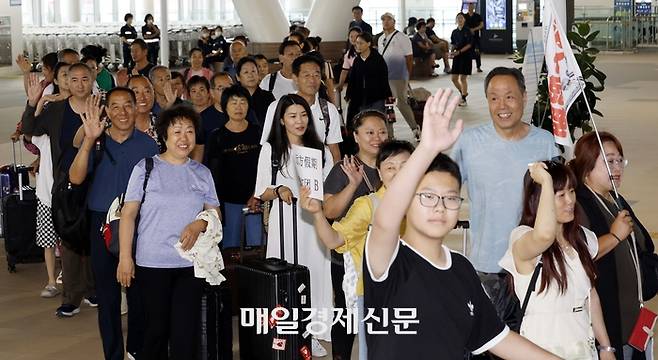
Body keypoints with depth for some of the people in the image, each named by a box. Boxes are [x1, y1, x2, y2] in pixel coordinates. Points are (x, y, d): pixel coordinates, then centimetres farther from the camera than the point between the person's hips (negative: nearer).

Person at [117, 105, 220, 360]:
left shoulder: (202, 173, 9)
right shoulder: (146, 168, -1)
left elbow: (215, 212, 13)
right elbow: (128, 214, -2)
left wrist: (199, 224, -9)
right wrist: (125, 257, -9)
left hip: (191, 263, 2)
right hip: (152, 263, -2)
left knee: (186, 331, 0)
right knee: (156, 329, 5)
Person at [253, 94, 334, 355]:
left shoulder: (319, 149, 11)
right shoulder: (270, 149, 4)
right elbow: (262, 193, 3)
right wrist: (279, 190, -16)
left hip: (314, 220, 2)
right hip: (285, 221, -2)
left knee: (315, 272, 0)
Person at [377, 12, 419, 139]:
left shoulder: (402, 38, -5)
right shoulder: (381, 39, 15)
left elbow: (409, 58, -5)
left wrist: (407, 75, -5)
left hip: (398, 77, -7)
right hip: (383, 77, 7)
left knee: (401, 103, -9)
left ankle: (415, 127, 9)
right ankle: (389, 134, 16)